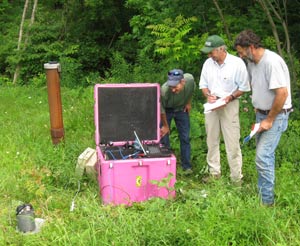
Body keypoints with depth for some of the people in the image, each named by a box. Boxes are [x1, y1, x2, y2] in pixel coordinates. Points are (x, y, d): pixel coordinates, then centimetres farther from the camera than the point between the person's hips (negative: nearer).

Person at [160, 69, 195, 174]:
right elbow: (161, 109, -20)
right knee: (164, 137, -3)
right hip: (167, 110, -3)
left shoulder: (190, 79, -31)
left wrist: (188, 102, 2)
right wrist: (165, 126, -9)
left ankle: (187, 166, 14)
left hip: (181, 109, 3)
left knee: (185, 138, 3)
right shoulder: (164, 90, -39)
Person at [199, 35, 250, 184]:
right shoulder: (208, 63, 0)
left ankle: (236, 177, 9)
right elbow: (203, 85, 9)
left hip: (229, 105, -5)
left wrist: (230, 97, -20)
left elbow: (243, 87, -6)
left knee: (232, 142, -2)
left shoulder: (237, 63, -14)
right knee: (212, 140, 12)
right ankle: (214, 172, 26)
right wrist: (208, 95, -11)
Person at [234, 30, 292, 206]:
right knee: (266, 154, 16)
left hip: (276, 115, -9)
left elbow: (282, 93, -27)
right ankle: (265, 190, 29)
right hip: (262, 113, 9)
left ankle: (266, 200, 1)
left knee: (263, 156, -11)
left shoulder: (272, 62, -24)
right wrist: (257, 107, 12)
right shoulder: (252, 62, 5)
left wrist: (269, 120, -19)